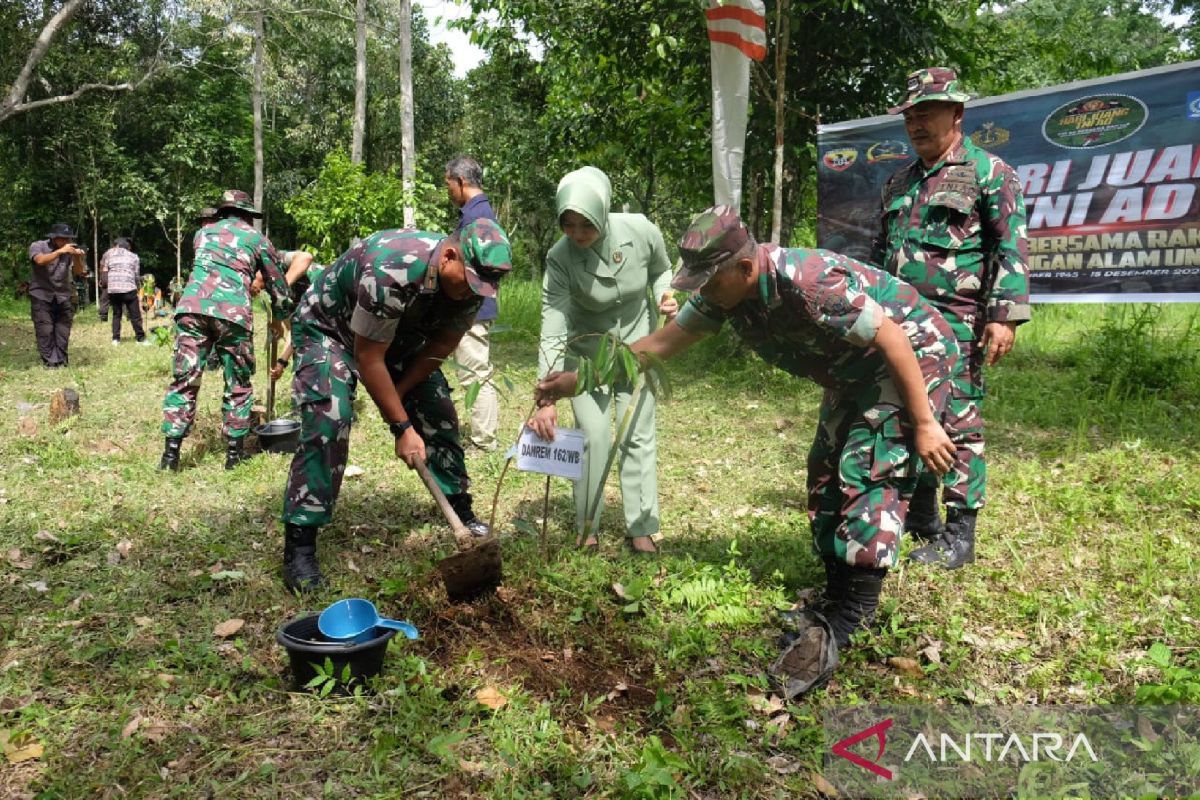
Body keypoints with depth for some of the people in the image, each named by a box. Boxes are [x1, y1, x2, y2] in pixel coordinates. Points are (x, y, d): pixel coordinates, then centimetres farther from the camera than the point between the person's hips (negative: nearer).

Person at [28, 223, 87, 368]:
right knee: (45, 331, -6)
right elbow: (40, 260, -26)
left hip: (64, 297, 3)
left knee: (63, 332, 2)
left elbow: (79, 272, -6)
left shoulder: (70, 250, 2)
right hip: (42, 296, -3)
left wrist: (77, 258, -25)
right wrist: (60, 251, -36)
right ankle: (49, 362, -2)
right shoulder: (38, 246, -5)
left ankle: (62, 361, 9)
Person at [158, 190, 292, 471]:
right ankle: (234, 453, 13)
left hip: (192, 308, 2)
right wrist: (279, 317, 43)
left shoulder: (203, 232, 26)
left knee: (184, 381, 6)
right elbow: (278, 285, 25)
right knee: (238, 386, 10)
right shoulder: (257, 239, 18)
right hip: (232, 314, -2)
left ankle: (171, 453, 2)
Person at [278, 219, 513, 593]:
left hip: (397, 333, 7)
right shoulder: (392, 270, -41)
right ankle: (298, 548, -18)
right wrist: (401, 426, -28)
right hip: (327, 327, -7)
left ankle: (461, 511, 16)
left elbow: (440, 348, -7)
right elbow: (367, 358, -32)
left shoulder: (470, 278, -20)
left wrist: (396, 395, -14)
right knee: (328, 419, -23)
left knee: (439, 411, 0)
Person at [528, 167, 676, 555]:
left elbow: (661, 270, 1)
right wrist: (547, 400, -36)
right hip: (586, 351, -1)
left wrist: (666, 296, -21)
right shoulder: (560, 258, -27)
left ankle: (641, 529, 13)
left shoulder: (641, 231, -22)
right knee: (593, 435, -5)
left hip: (637, 344, 2)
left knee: (638, 435, 1)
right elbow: (552, 332, -29)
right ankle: (586, 529, 12)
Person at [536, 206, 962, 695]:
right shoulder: (725, 294, -10)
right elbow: (660, 343, -5)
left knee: (867, 473, -18)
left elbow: (894, 340, -29)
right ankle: (837, 599, 18)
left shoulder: (809, 282, -35)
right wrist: (577, 380, -8)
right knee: (825, 474, 8)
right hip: (855, 374, 9)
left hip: (913, 357, -9)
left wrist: (924, 424, -24)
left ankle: (849, 620, -12)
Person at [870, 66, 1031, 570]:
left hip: (956, 325, -7)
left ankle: (960, 535, 4)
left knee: (959, 424, -5)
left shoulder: (989, 172, 0)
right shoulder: (898, 182, 19)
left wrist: (1005, 315, -16)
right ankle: (921, 519, 23)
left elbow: (1012, 250, -7)